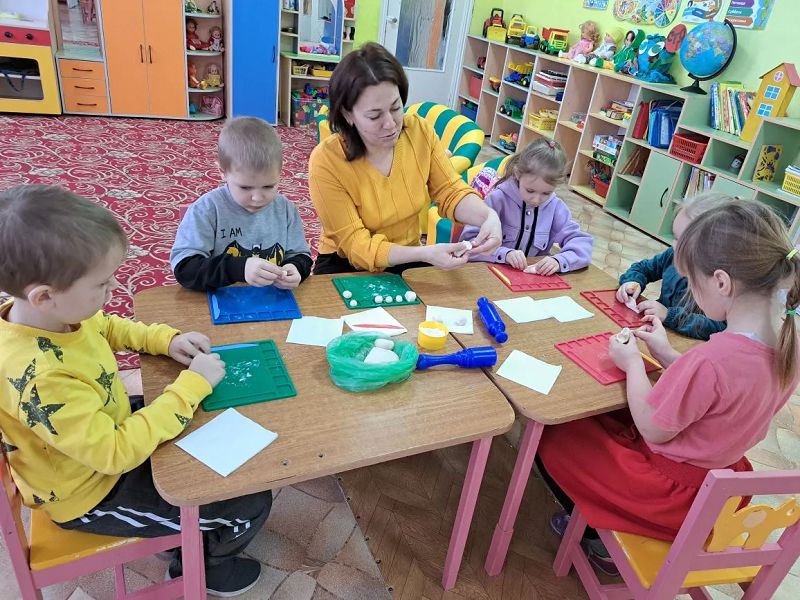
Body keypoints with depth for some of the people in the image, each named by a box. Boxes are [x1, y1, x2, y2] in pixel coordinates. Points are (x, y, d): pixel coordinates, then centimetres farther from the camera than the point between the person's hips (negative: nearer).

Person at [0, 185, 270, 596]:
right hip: (93, 492, -8)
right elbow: (117, 453, -37)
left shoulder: (54, 314, -14)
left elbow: (108, 327, 8)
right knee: (251, 503, -4)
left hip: (107, 434, 8)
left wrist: (165, 339, -8)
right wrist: (191, 385, -31)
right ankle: (202, 565, 29)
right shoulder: (40, 378, -40)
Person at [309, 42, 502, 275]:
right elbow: (355, 245, -21)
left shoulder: (420, 131, -10)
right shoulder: (326, 161, -22)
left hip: (408, 262, 5)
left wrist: (488, 216, -25)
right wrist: (425, 253, -34)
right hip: (346, 267, -4)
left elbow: (450, 192, -4)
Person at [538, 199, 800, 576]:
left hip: (671, 492, -8)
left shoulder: (712, 358, -37)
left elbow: (654, 430, -22)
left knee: (553, 435, 4)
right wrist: (667, 355, 2)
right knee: (606, 415, 25)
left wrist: (633, 363, -10)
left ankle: (600, 535, 18)